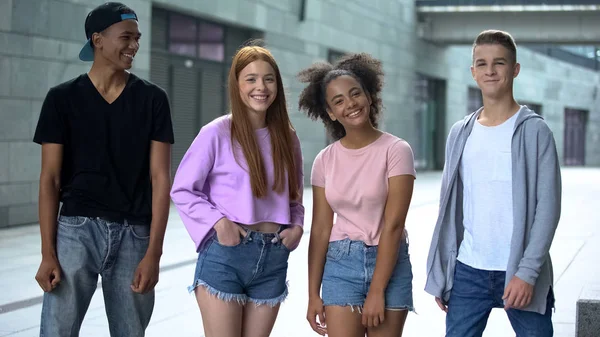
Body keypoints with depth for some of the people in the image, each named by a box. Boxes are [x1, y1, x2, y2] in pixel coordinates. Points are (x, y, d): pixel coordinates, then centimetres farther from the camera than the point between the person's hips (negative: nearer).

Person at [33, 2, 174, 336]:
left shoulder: (153, 99, 3)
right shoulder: (63, 98, 2)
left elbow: (160, 177, 0)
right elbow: (50, 179, 1)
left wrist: (153, 253, -8)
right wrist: (48, 253, -6)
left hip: (134, 234, 1)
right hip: (77, 229, -1)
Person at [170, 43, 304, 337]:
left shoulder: (287, 138, 9)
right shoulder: (217, 133, -6)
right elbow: (182, 190, -4)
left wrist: (297, 226, -1)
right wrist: (219, 222, -16)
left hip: (273, 259, 5)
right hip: (225, 254, -5)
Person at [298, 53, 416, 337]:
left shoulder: (396, 151, -8)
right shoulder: (325, 160, 3)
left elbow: (393, 225, -12)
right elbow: (321, 229, 5)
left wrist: (377, 290, -15)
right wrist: (313, 293, 3)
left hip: (388, 263, -2)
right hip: (340, 264, 2)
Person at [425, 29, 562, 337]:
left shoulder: (533, 131, -3)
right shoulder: (460, 134, 10)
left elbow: (548, 207, -8)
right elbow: (450, 209, 13)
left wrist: (527, 272, -16)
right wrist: (441, 275, 9)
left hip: (520, 272, -3)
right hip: (467, 271, 4)